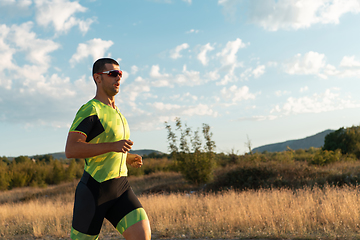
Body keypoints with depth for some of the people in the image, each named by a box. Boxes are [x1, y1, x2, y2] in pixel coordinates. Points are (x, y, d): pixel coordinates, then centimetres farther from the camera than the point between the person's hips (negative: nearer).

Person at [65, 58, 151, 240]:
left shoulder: (115, 112, 18)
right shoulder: (89, 110, -10)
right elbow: (71, 150, -23)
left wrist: (128, 158, 14)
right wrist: (113, 146, -28)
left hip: (120, 188, 7)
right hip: (93, 190, -6)